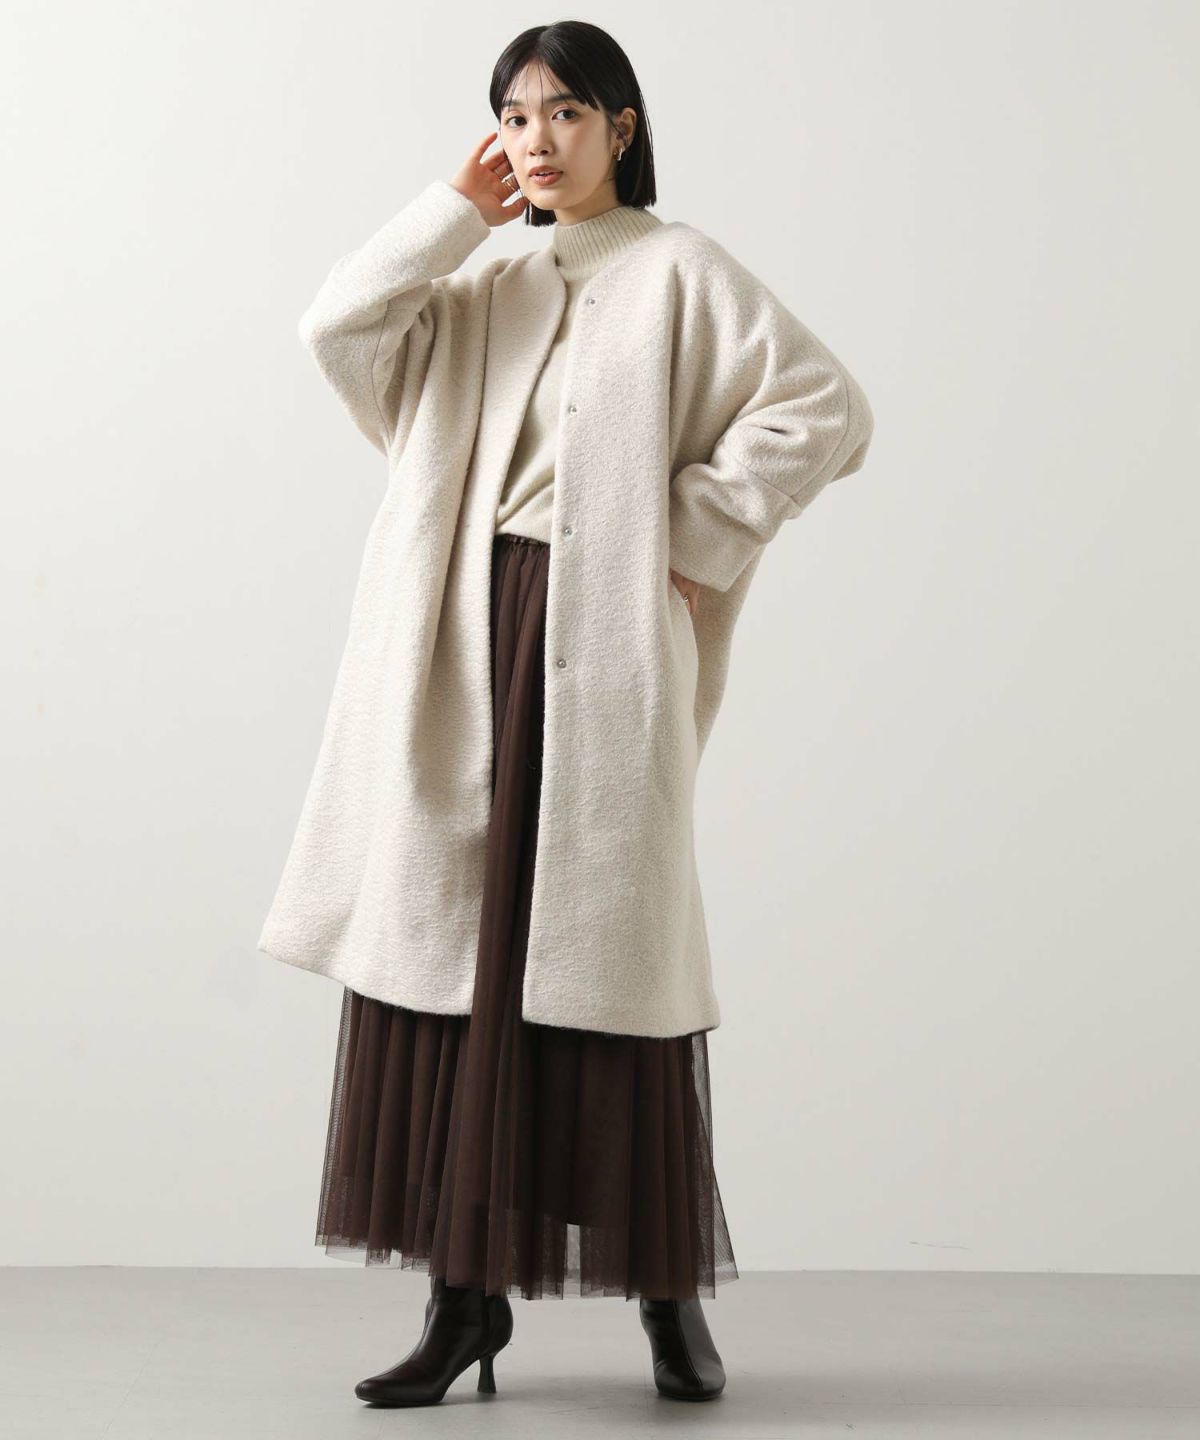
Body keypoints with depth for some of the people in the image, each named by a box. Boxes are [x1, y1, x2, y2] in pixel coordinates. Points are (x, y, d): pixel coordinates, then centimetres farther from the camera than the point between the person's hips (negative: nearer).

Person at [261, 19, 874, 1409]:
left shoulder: (678, 271, 2)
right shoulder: (480, 284, 18)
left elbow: (826, 407, -6)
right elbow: (338, 328, 3)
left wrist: (699, 534, -8)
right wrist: (458, 206, 4)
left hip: (602, 644, -5)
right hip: (470, 637, 5)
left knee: (603, 960, -3)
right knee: (452, 945, 1)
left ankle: (670, 1288, 11)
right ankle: (467, 1288, 8)